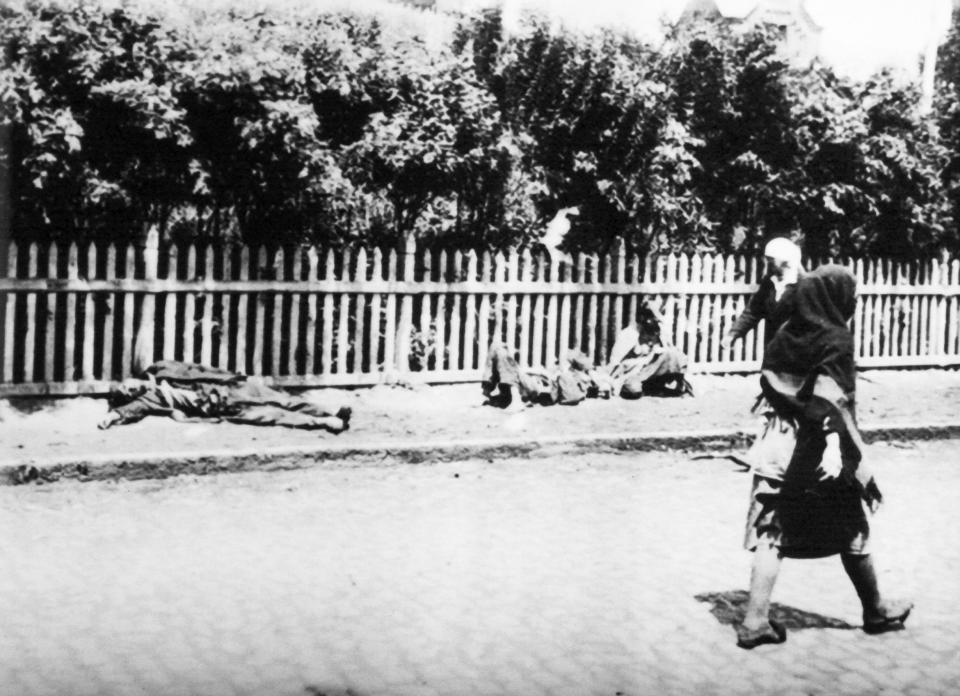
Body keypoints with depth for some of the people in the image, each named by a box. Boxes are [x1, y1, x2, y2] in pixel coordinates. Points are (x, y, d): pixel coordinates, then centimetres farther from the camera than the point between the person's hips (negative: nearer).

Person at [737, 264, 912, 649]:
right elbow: (839, 411, -16)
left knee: (770, 534, 5)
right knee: (853, 534, 13)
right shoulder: (836, 342, -13)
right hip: (823, 453, -5)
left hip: (779, 446, 5)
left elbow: (770, 391, 4)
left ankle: (755, 620, 0)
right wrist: (862, 469, -11)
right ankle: (875, 610, 31)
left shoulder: (782, 336, 2)